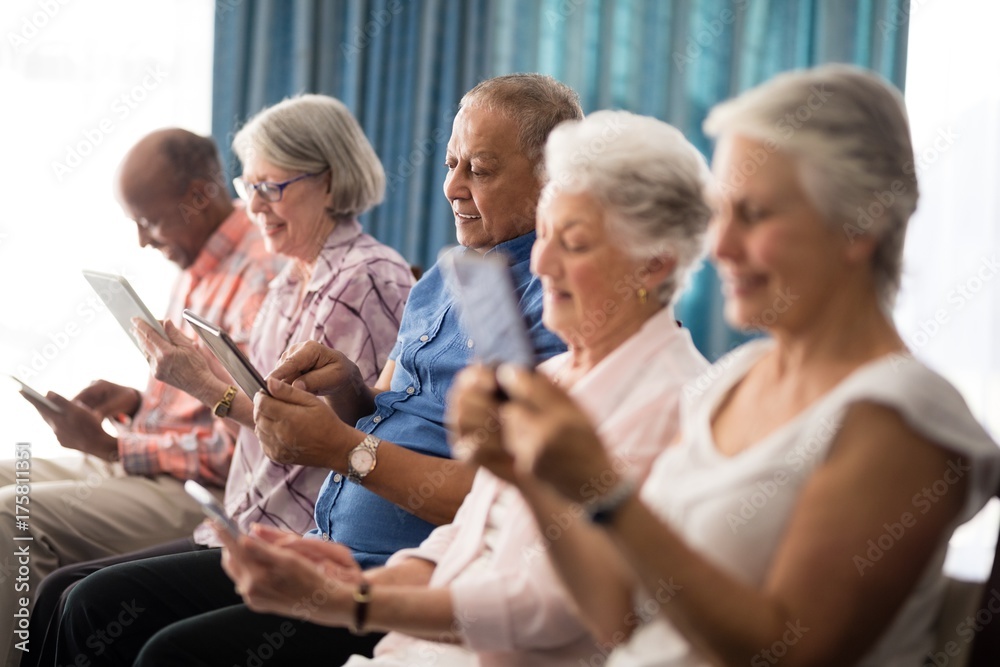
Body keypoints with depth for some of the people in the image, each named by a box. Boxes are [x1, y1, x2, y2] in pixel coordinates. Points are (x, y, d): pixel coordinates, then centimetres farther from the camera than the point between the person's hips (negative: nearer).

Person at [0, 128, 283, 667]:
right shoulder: (196, 269, 14)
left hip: (198, 493, -10)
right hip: (134, 460, 10)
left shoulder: (261, 278, -18)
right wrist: (137, 401, 6)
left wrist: (110, 446, -17)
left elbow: (239, 448, -20)